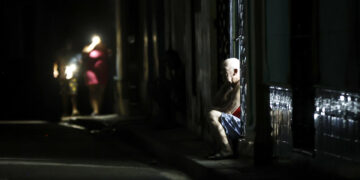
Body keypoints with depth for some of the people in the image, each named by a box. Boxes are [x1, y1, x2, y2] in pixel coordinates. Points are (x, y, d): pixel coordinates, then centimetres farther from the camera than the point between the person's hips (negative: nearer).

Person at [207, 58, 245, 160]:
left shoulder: (241, 86, -15)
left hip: (245, 126, -11)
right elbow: (216, 103, 20)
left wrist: (216, 109, 4)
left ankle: (227, 150, -14)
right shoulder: (232, 86, 18)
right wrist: (225, 85, 9)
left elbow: (229, 111, -18)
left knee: (213, 115, -19)